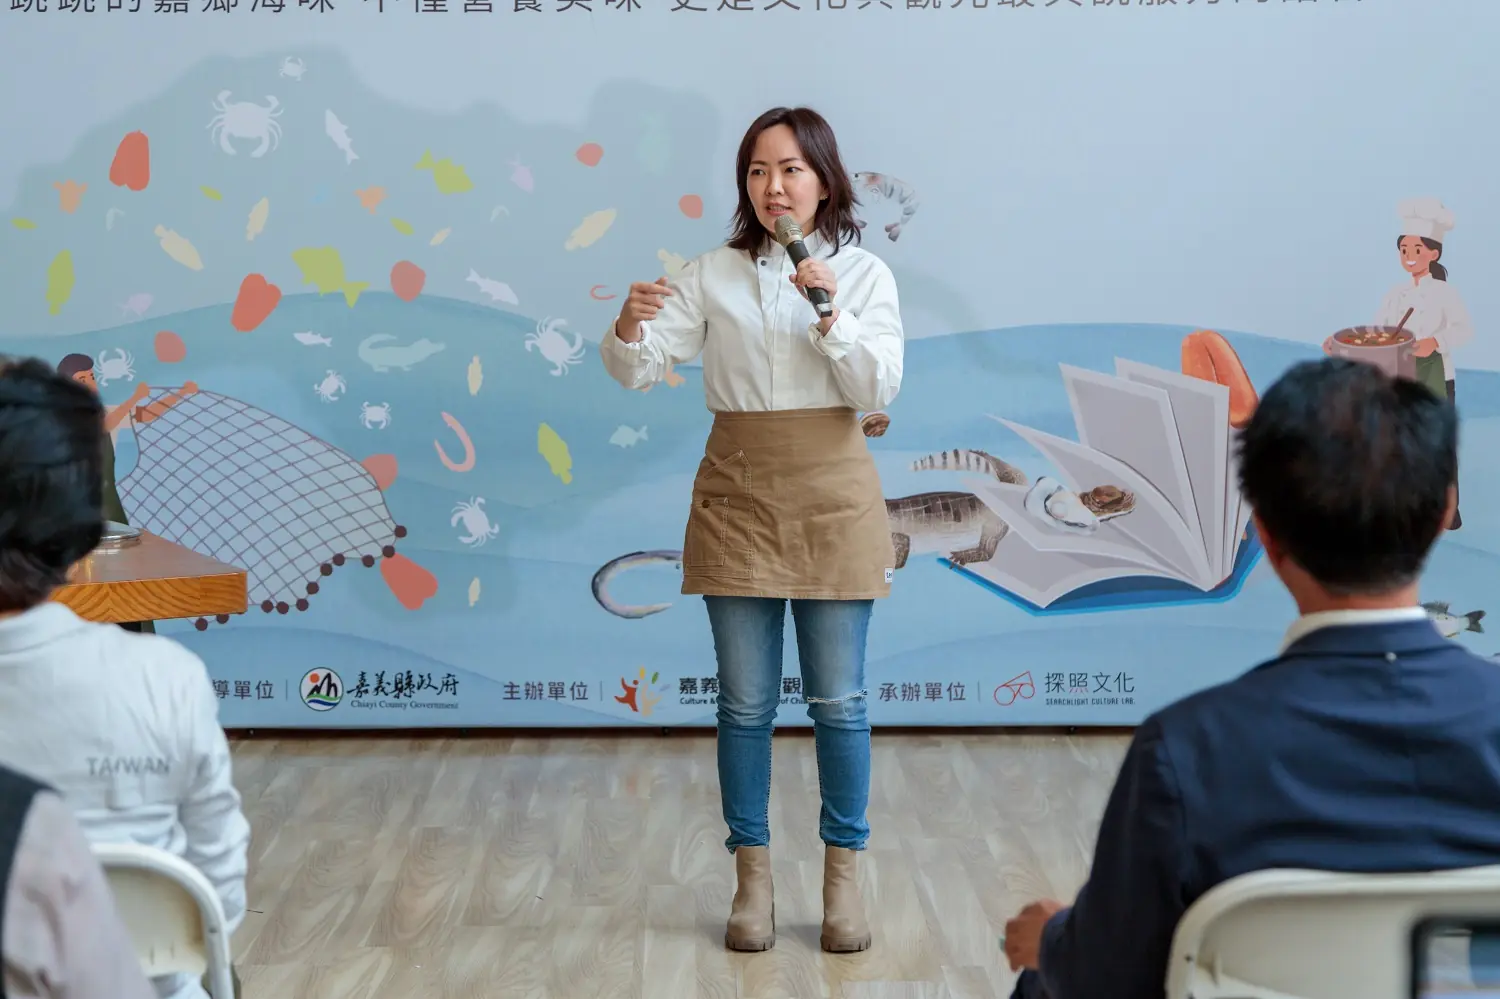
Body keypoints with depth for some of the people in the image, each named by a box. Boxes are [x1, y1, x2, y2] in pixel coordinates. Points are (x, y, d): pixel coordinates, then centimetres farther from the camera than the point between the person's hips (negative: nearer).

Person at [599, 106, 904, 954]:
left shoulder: (863, 273, 1)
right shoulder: (712, 275, 4)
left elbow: (879, 388, -8)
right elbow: (639, 371, -4)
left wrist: (831, 313, -21)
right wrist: (630, 328, -25)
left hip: (833, 499, -1)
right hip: (738, 495, 1)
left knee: (839, 701, 4)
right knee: (746, 702, 6)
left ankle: (844, 878, 17)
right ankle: (753, 878, 18)